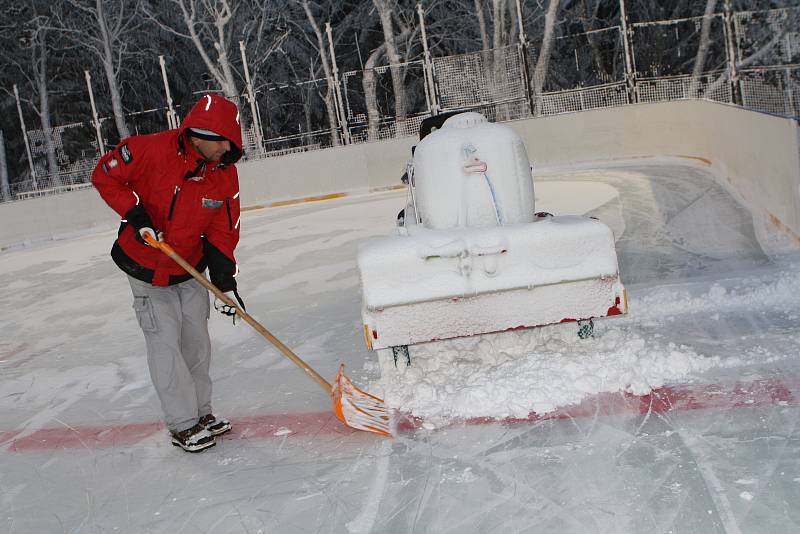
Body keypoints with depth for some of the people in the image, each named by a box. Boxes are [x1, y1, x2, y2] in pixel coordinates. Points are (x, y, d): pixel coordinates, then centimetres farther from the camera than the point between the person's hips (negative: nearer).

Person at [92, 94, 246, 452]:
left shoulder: (225, 173, -11)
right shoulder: (152, 151, -25)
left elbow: (223, 231, -6)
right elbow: (105, 174, -11)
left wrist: (224, 282, -12)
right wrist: (134, 213, -23)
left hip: (191, 269, 5)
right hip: (146, 269, -4)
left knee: (197, 342, 13)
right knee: (165, 346, -3)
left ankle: (200, 411, 30)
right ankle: (183, 423, 9)